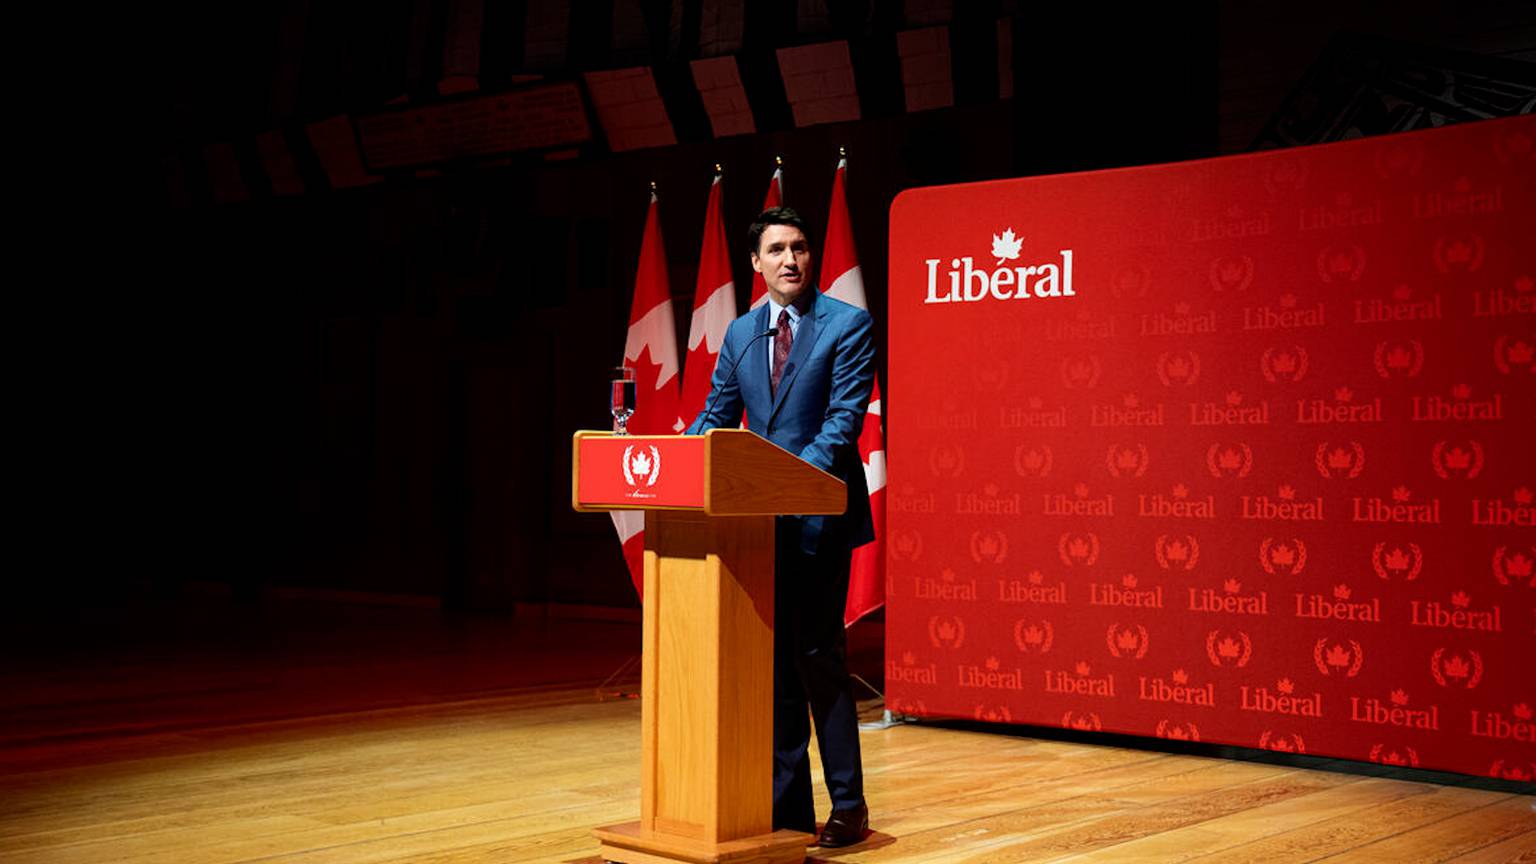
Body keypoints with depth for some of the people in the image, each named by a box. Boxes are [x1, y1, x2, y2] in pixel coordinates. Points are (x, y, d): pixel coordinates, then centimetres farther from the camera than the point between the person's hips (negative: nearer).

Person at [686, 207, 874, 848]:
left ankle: (848, 806, 7)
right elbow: (716, 416, 12)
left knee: (817, 655, -5)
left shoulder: (848, 326, -5)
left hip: (819, 514, -6)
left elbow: (844, 420, -13)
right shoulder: (740, 334, 13)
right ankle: (787, 806, 18)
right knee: (774, 661, 9)